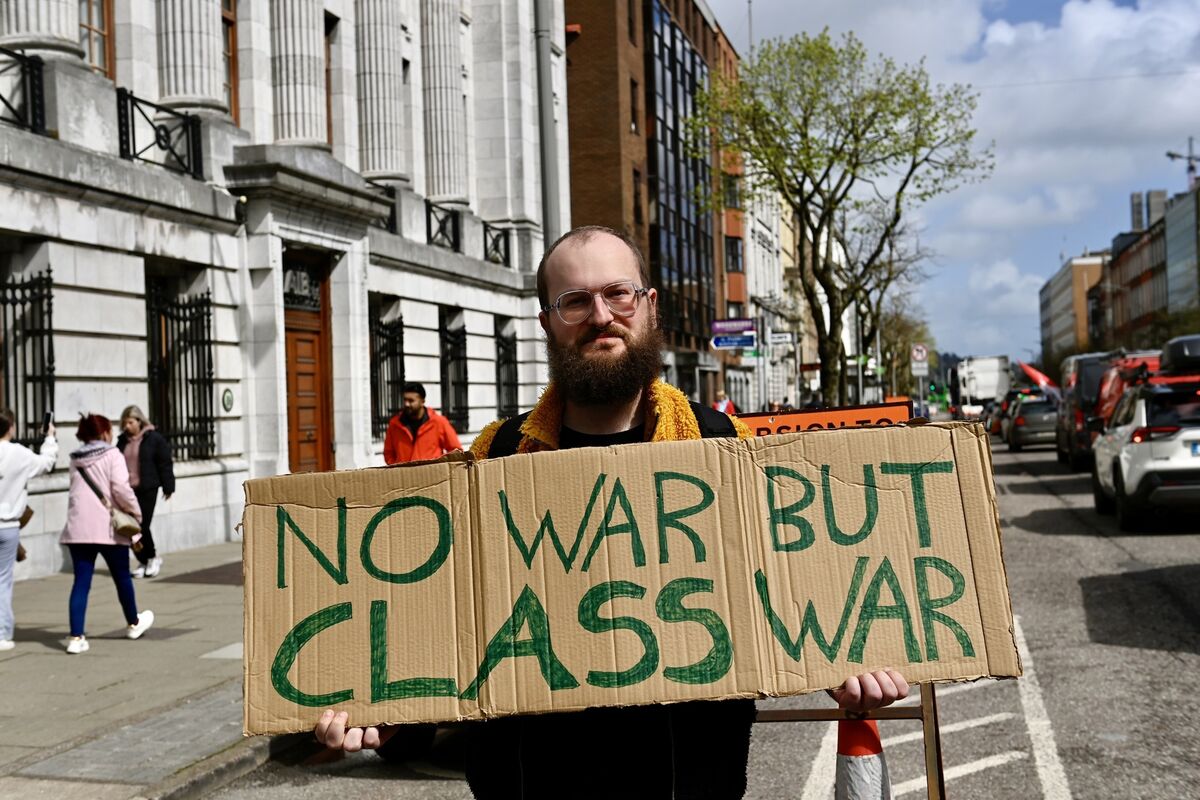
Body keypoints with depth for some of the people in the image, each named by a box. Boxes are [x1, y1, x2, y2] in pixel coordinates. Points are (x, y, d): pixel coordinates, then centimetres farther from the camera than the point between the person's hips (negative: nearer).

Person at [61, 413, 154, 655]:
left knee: (81, 581, 3)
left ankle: (76, 637, -5)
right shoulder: (112, 454, -5)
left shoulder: (76, 459, 12)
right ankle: (134, 623, 32)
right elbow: (121, 488, -15)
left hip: (77, 527, 4)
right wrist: (136, 512, -3)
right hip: (107, 527, -4)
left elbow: (73, 491, 8)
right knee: (122, 576, 15)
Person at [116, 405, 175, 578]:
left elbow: (165, 464, -2)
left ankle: (153, 557, 13)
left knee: (143, 525, -8)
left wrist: (168, 486, -2)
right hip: (127, 489, 5)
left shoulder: (154, 438, -3)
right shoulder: (123, 440, 11)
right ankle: (143, 561, 15)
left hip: (147, 489, -5)